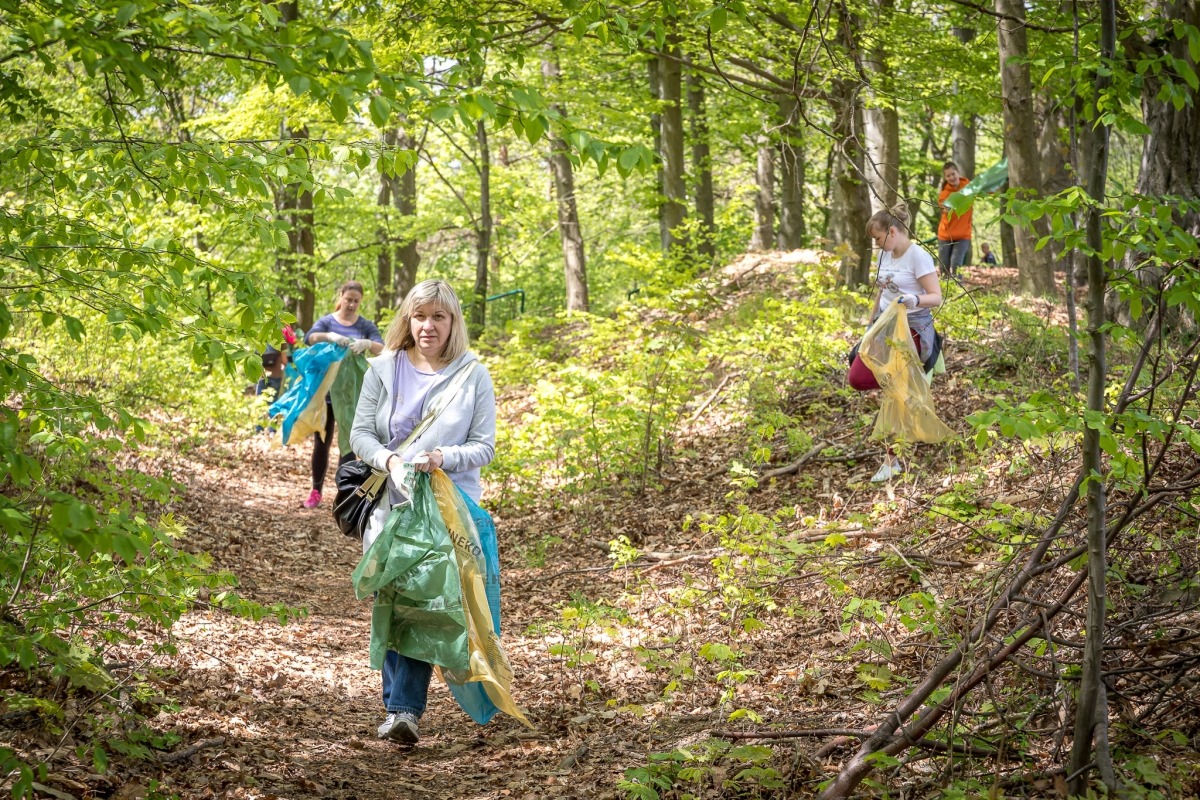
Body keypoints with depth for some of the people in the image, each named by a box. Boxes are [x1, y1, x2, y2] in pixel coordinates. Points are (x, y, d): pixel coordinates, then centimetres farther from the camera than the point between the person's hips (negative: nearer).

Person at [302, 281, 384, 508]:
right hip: (325, 391, 0)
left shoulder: (365, 325, 3)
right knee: (322, 442, 6)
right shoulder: (327, 321, 1)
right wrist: (330, 336, -39)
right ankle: (316, 491, 18)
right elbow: (309, 338, -18)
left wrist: (368, 344, -33)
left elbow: (382, 350, -10)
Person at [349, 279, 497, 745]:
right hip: (389, 504, 2)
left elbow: (484, 446, 1)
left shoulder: (473, 376, 1)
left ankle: (405, 709, -17)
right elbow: (360, 433, 4)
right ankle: (399, 705, 13)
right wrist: (387, 458, -16)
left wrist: (444, 458, -18)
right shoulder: (383, 369, 5)